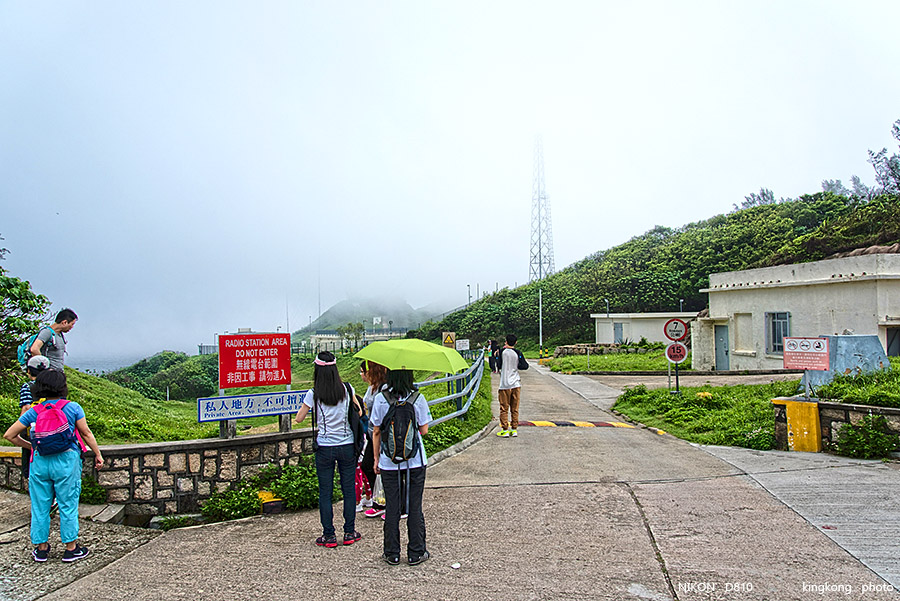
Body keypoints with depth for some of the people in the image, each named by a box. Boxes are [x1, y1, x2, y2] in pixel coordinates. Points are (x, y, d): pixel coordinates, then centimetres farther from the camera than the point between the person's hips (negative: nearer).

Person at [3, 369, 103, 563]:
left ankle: (41, 548, 24)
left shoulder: (33, 412, 2)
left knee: (40, 506, 14)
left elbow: (9, 435, 5)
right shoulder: (72, 408, -4)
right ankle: (71, 548, 13)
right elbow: (86, 434, -1)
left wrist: (30, 446, 18)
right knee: (68, 505, 6)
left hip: (40, 461, 3)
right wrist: (98, 454, 8)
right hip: (66, 460, -2)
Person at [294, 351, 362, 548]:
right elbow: (359, 412, 9)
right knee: (349, 489, 11)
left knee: (325, 492, 9)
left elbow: (299, 418, 1)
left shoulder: (313, 394, -9)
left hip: (325, 448, -2)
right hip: (347, 446, 2)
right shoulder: (347, 390, -4)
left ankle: (329, 535, 13)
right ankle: (349, 533, 19)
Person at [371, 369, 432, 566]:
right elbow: (424, 430, -3)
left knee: (392, 507, 9)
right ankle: (416, 553, 16)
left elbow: (376, 432, -1)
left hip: (389, 462, 1)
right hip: (415, 461, -1)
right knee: (414, 507, 8)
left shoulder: (380, 399, -5)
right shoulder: (417, 398, -7)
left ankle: (392, 554, 17)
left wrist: (377, 459, 8)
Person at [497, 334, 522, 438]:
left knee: (504, 409, 4)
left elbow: (499, 365, 2)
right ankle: (514, 429, 12)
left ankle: (505, 430, 3)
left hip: (505, 385, -3)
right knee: (515, 409, 9)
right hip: (516, 384, 3)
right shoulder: (517, 353, 0)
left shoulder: (503, 351, -5)